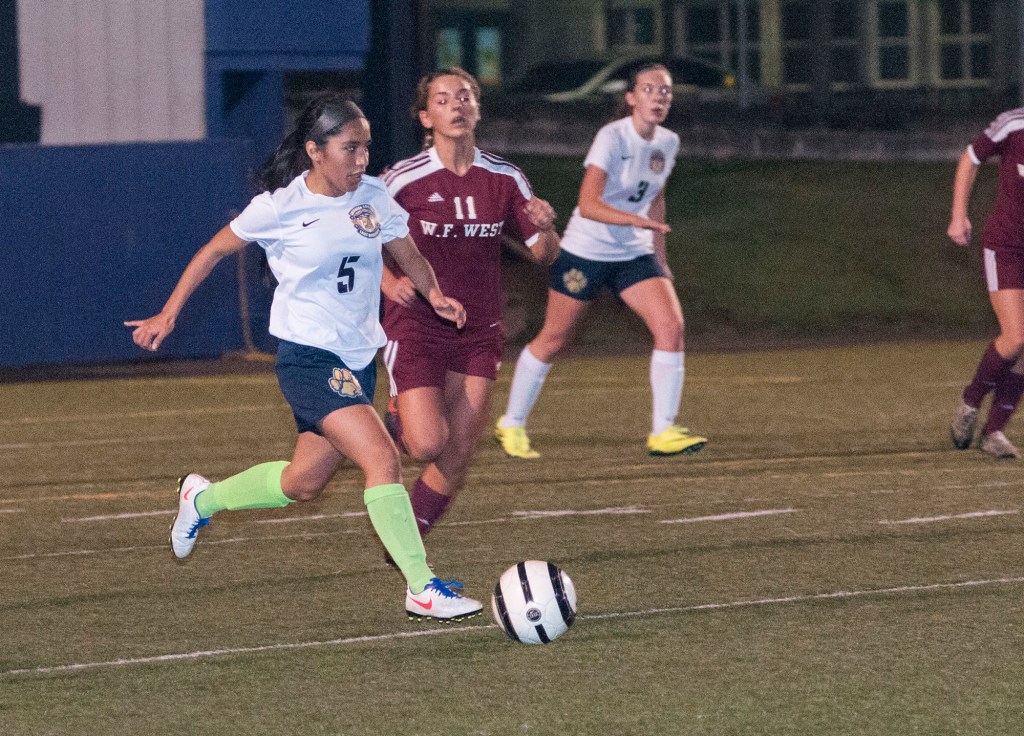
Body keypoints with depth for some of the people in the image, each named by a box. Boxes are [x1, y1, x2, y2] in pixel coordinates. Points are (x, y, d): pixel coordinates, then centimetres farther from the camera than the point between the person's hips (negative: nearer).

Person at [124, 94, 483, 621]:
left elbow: (408, 255, 13)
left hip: (358, 360, 7)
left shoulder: (373, 197, 3)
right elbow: (214, 251, 3)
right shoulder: (281, 206, -10)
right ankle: (421, 589, -19)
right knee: (382, 458, -21)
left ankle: (202, 499, 42)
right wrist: (169, 315, 4)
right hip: (307, 357, -7)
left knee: (305, 483, 16)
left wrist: (434, 294, -8)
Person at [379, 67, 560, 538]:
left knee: (458, 459, -2)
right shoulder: (404, 180, -9)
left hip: (478, 334, 3)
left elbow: (544, 255, 5)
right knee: (428, 445, -17)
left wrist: (545, 228, -17)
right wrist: (389, 281, -18)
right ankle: (396, 422, 19)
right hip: (416, 327, -3)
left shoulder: (505, 180, 2)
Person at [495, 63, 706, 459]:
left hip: (634, 254, 5)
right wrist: (639, 220, -41)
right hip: (586, 251, -5)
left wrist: (659, 257, 19)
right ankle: (512, 424, 26)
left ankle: (662, 432, -11)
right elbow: (588, 205, -28)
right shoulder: (613, 138, -19)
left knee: (671, 326, -14)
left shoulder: (668, 143, 2)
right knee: (553, 338, 6)